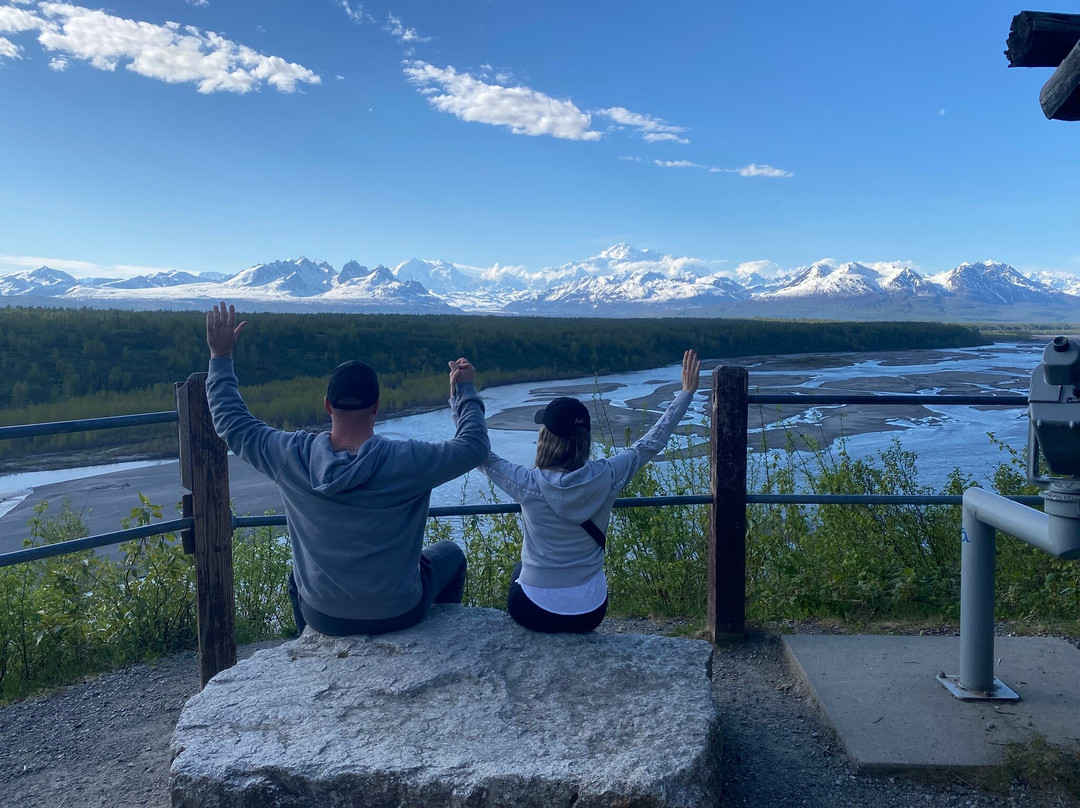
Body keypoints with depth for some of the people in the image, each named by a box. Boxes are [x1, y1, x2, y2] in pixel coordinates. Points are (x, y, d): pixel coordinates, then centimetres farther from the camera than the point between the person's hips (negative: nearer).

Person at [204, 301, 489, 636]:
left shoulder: (293, 455, -18)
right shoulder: (406, 461, -26)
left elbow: (233, 424, -1)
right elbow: (473, 445, -12)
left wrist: (220, 357, 9)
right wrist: (464, 390, 3)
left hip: (323, 617, 3)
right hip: (398, 614, -2)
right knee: (450, 553, 28)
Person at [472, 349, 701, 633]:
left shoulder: (529, 485, -22)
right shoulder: (606, 477, -16)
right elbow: (651, 443, -2)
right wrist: (686, 392, 8)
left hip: (533, 611, -2)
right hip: (590, 613, 2)